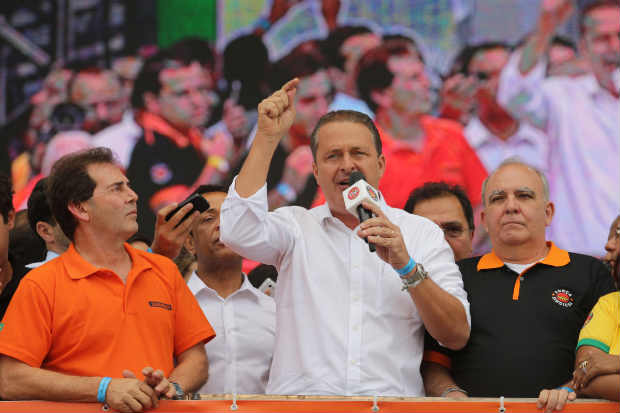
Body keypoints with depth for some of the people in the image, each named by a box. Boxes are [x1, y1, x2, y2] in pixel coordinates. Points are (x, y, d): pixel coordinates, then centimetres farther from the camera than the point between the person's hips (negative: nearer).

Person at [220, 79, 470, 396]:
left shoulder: (423, 234, 14)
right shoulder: (296, 225, 15)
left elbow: (457, 337, 7)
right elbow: (239, 233, -6)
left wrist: (406, 266, -8)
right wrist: (268, 137, 0)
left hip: (392, 404, 1)